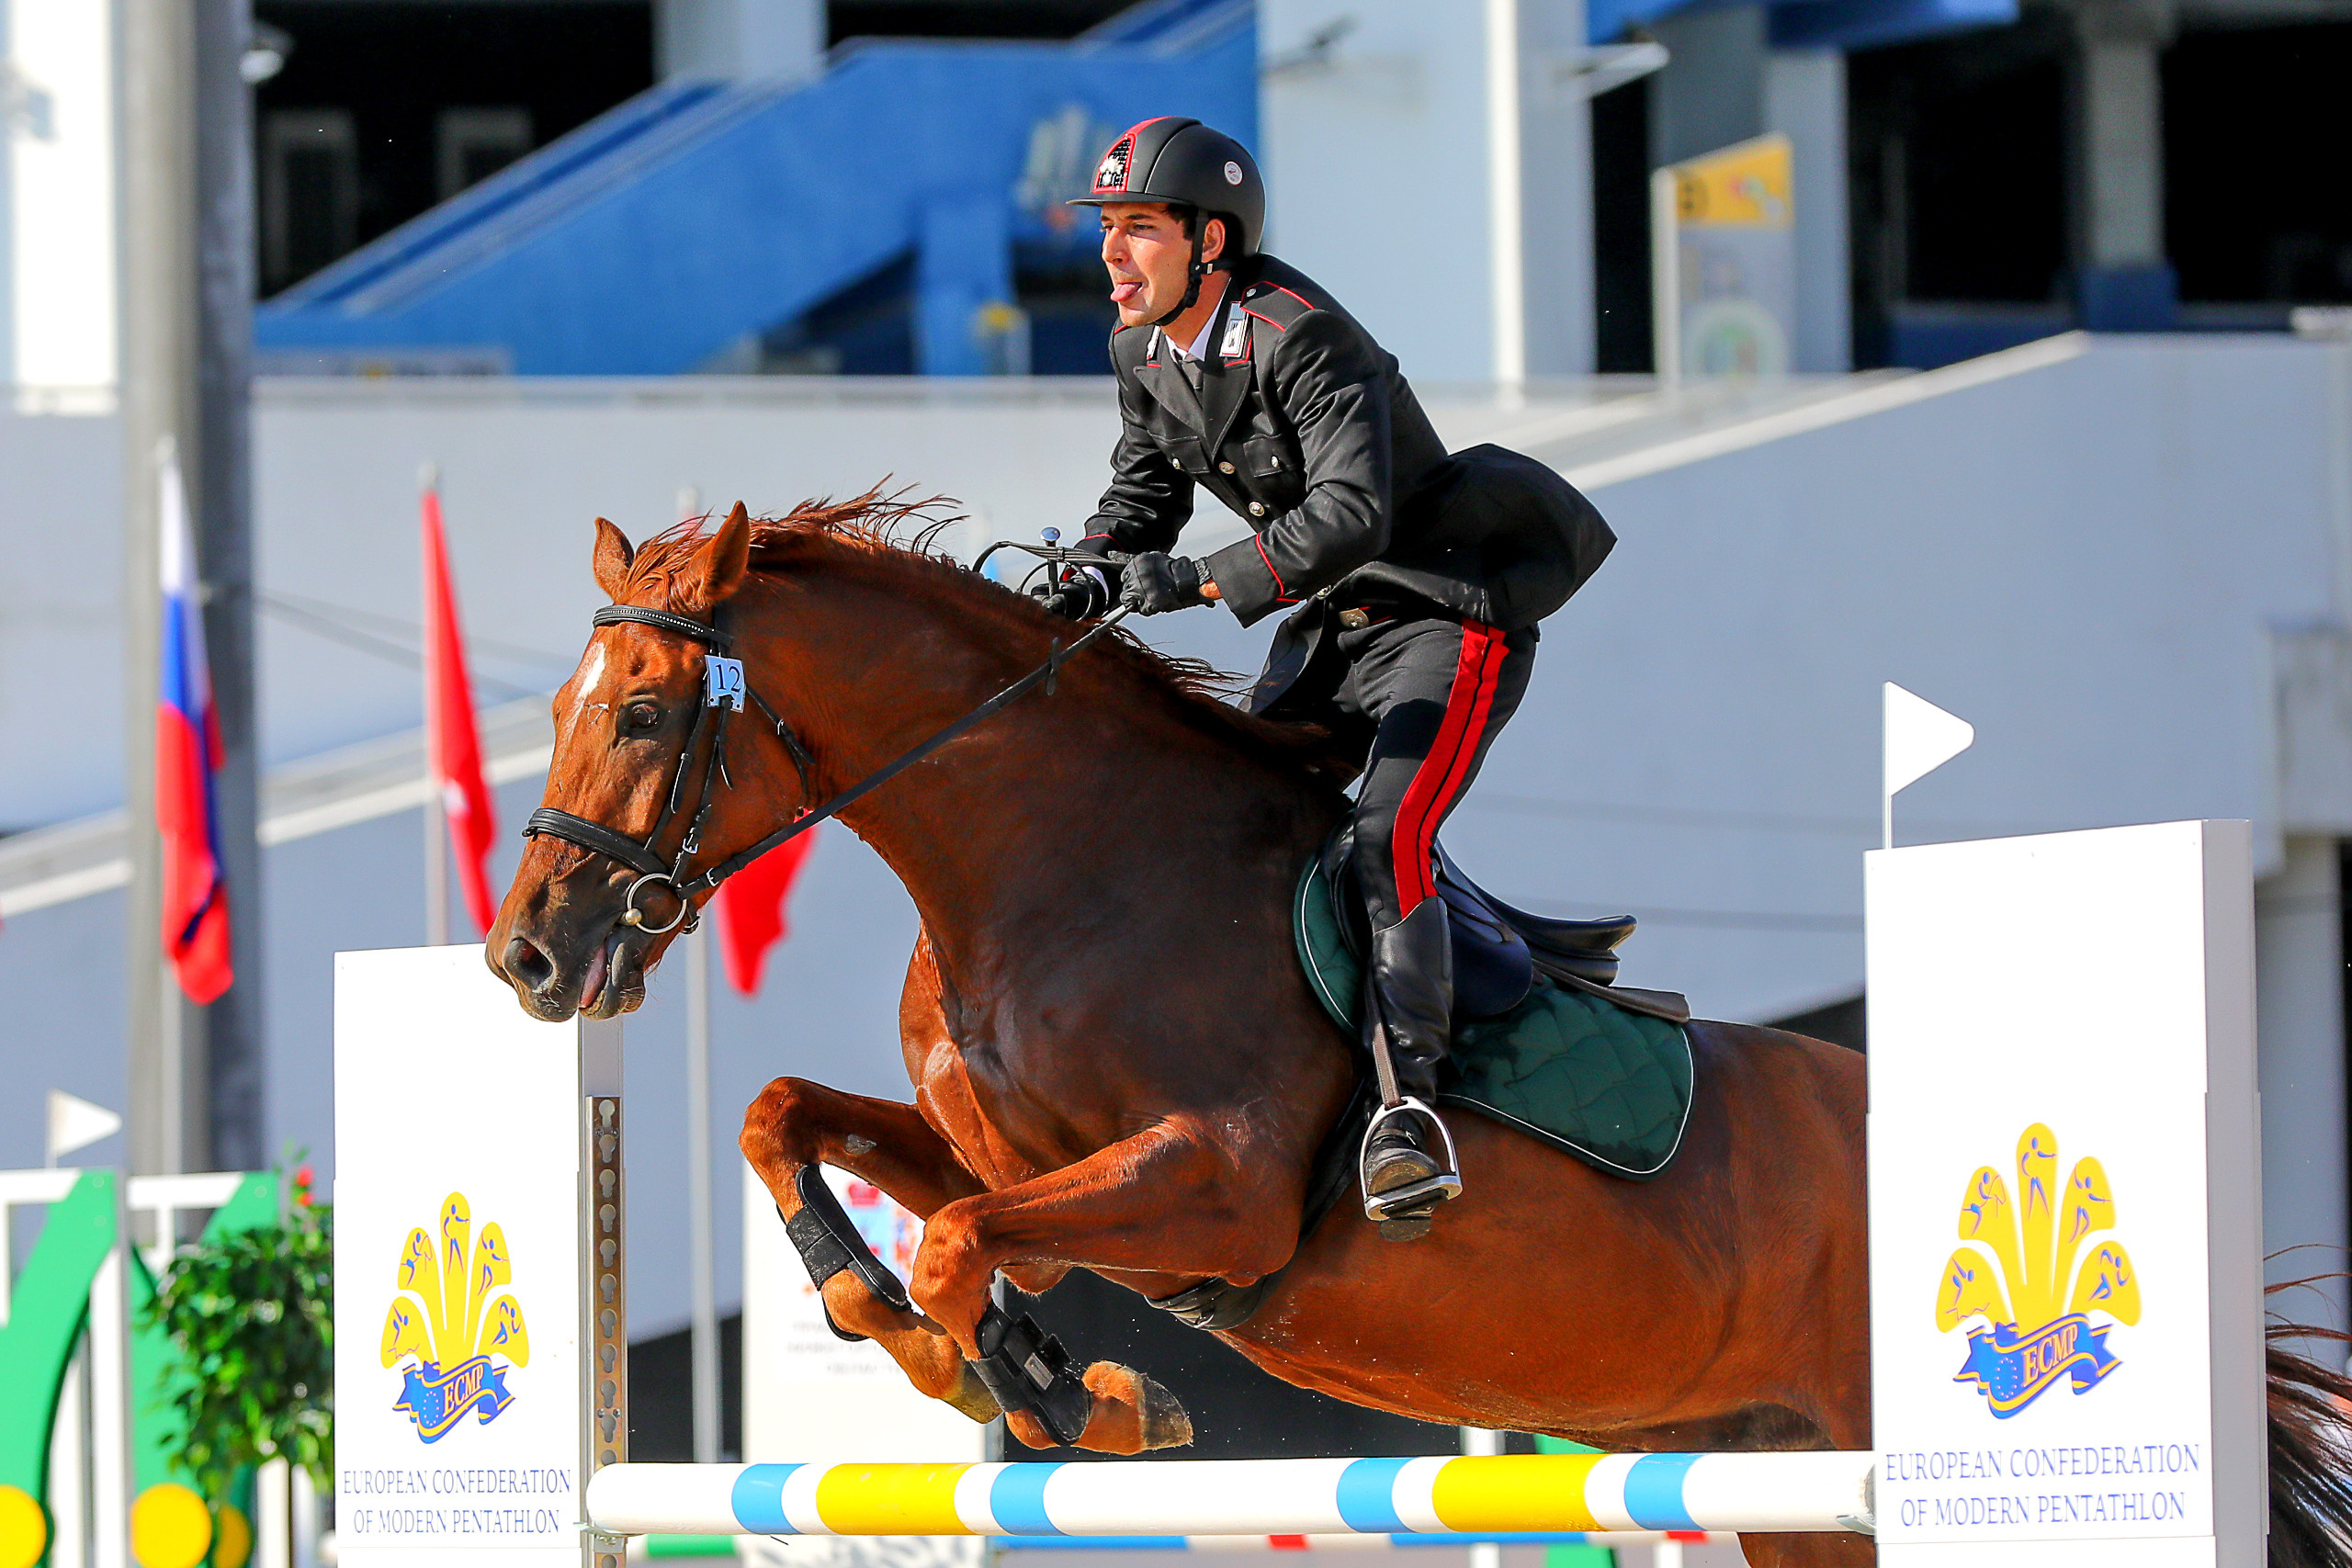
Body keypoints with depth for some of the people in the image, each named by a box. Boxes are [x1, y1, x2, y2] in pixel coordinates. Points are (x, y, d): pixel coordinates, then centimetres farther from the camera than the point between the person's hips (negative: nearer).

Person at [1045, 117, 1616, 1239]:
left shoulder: (1302, 342, -26)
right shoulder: (1144, 351, 1)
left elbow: (1351, 514, -37)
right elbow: (1144, 492, 14)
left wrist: (1198, 582, -41)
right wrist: (1093, 582, -8)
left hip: (1453, 619, -9)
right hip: (1329, 632, 9)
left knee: (1385, 834, -27)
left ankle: (1407, 1109, -37)